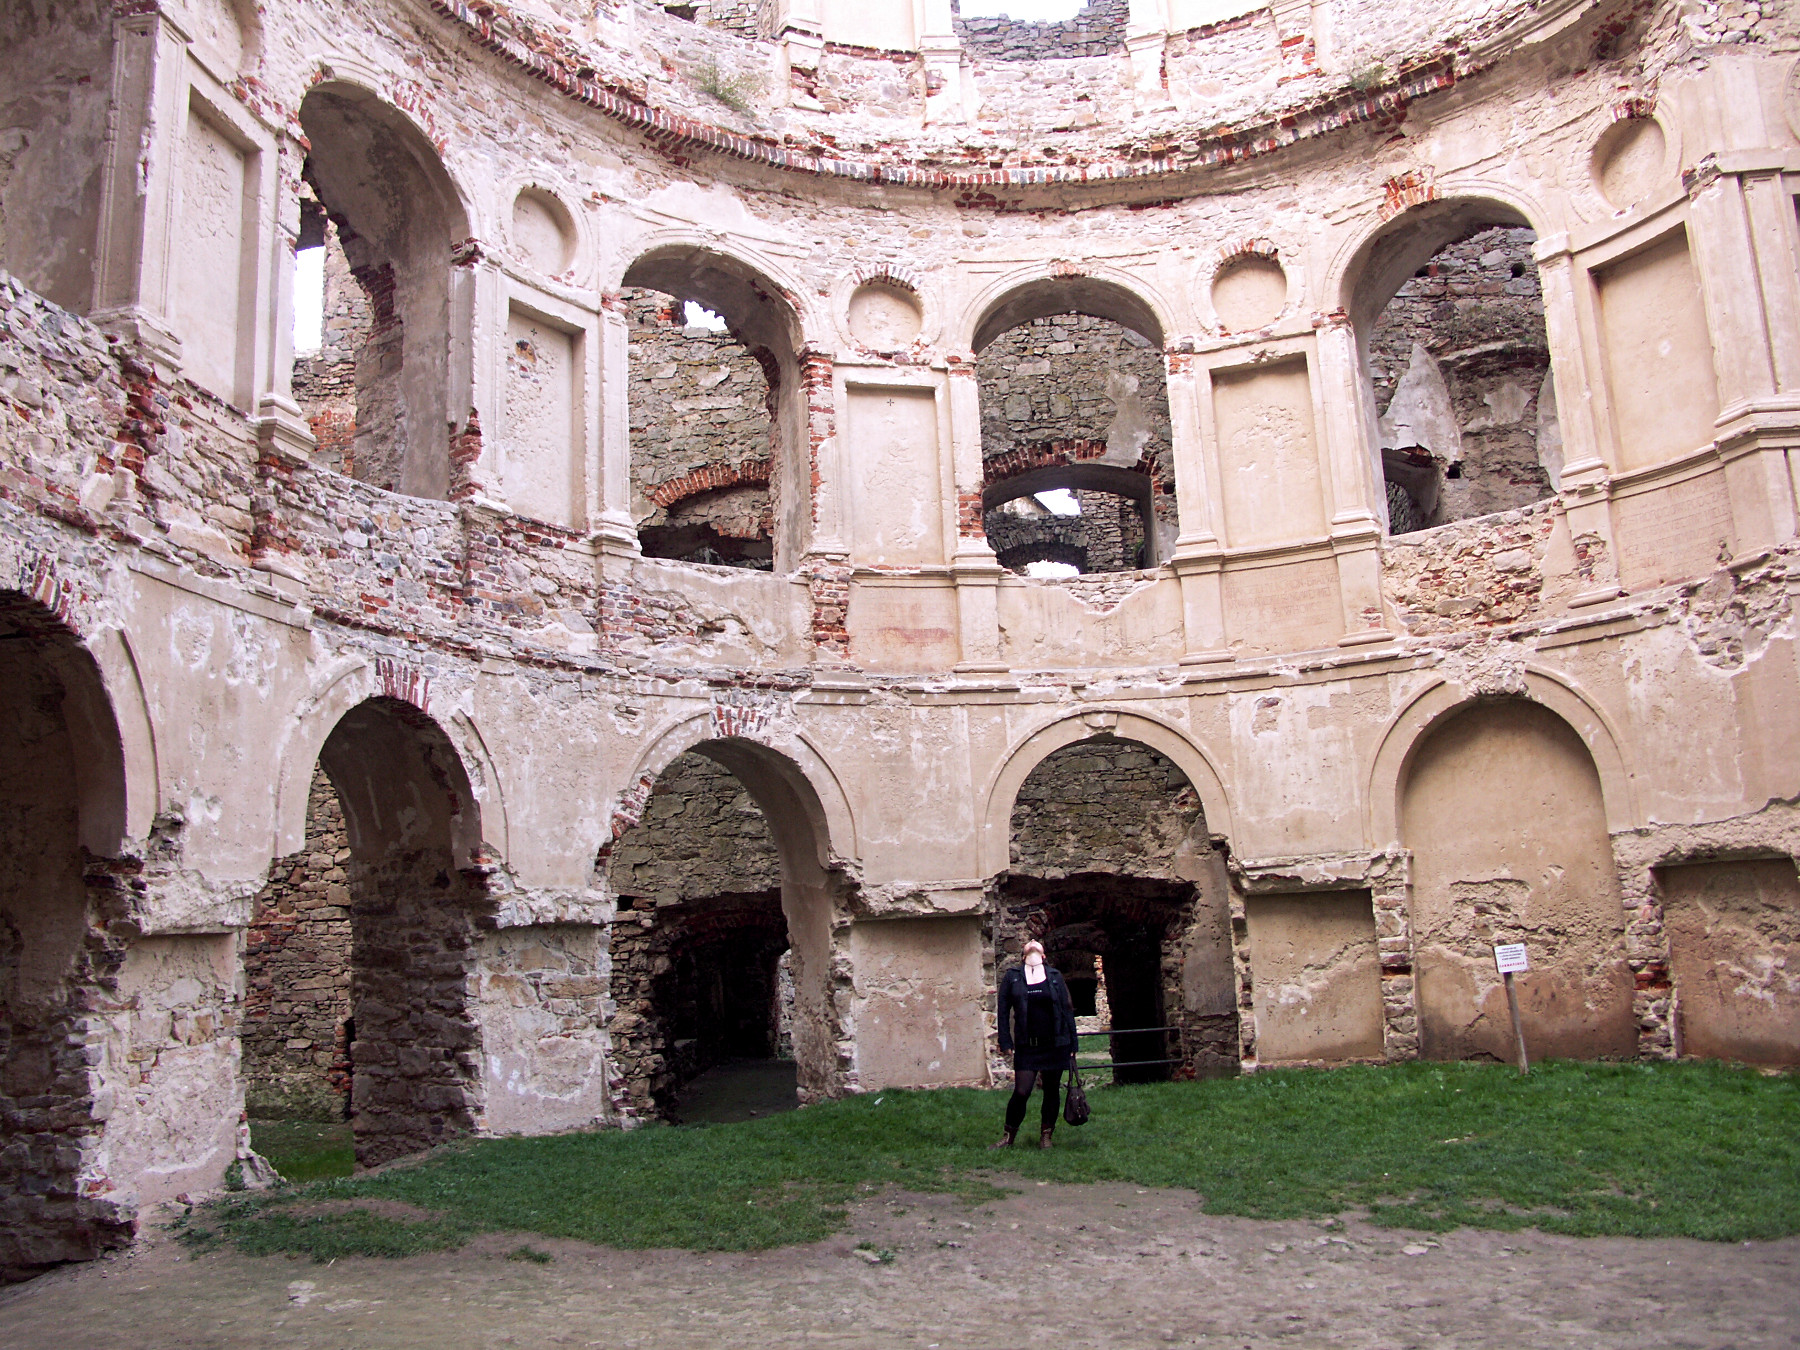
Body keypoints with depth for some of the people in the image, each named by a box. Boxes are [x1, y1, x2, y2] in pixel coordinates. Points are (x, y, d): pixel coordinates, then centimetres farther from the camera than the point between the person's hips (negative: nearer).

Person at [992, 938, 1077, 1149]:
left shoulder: (1055, 976, 6)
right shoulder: (1012, 977, 4)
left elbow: (1067, 1010, 6)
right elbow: (1003, 1010, 2)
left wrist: (1072, 1045, 3)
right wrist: (1005, 1042, -5)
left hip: (1055, 1045, 1)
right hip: (1026, 1047, -1)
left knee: (1052, 1092, 7)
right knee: (1021, 1092, -6)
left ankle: (1046, 1135, 21)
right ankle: (1009, 1136, 10)